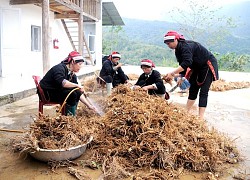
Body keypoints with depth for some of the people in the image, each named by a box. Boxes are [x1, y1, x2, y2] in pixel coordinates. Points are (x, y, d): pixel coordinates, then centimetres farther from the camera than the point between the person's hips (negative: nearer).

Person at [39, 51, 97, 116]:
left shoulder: (72, 75, 3)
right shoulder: (59, 68, -19)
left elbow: (79, 94, 1)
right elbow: (61, 82, -40)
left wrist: (89, 105, -6)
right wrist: (77, 85, -32)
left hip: (57, 91, 8)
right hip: (46, 93, -8)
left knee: (77, 93, -5)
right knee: (72, 94, -23)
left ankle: (71, 114, 2)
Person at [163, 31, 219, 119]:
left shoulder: (186, 46, -28)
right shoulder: (178, 50, 2)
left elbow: (187, 62, -42)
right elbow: (182, 64, 4)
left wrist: (172, 73, -45)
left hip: (208, 65, -9)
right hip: (197, 67, 9)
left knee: (203, 92, -14)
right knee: (193, 89, 9)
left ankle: (200, 117, -15)